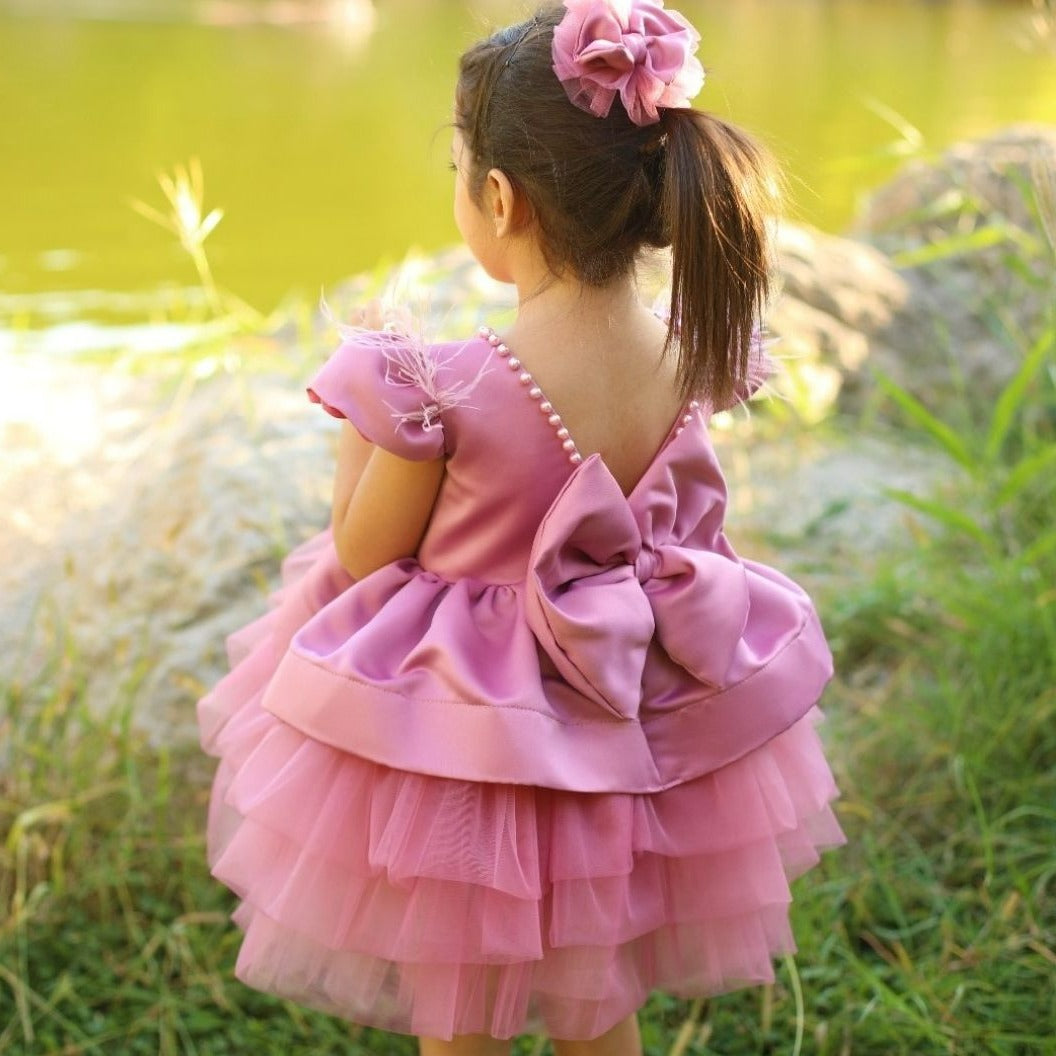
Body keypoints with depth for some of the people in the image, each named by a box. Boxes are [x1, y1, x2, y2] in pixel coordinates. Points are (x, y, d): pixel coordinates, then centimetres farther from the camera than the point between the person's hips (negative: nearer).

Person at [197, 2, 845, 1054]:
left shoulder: (444, 388, -30)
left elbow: (362, 556, -13)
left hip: (465, 735, -5)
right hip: (636, 727, 5)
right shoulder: (690, 359, -14)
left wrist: (369, 403, -2)